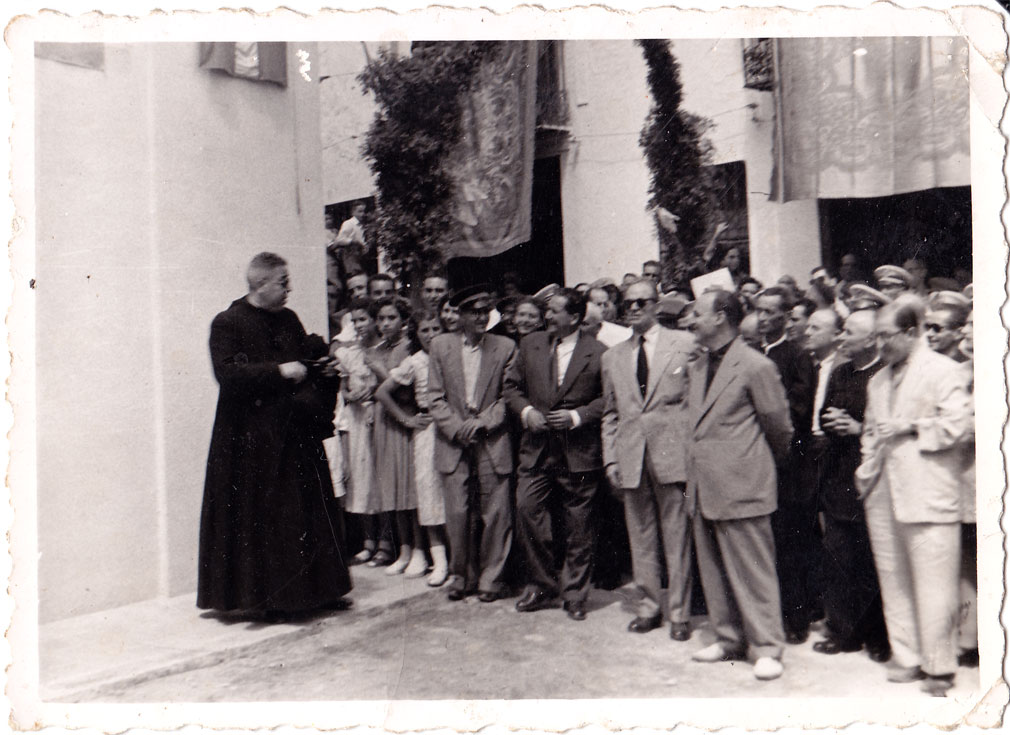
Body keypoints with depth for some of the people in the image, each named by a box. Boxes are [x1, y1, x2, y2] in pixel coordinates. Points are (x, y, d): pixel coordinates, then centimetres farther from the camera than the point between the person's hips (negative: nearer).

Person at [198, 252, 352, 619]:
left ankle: (317, 589, 21)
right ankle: (257, 597, 11)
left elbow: (309, 364, 18)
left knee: (306, 512, 10)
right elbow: (227, 373, -19)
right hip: (251, 438, -6)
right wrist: (278, 372, -21)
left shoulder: (289, 320, 12)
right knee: (256, 517, -1)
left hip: (295, 434, 6)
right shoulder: (227, 323, -6)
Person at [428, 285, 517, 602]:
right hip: (454, 443, 1)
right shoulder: (441, 345, 6)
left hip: (493, 442, -1)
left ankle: (490, 578, 16)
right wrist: (458, 428, -7)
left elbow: (509, 395, 2)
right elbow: (435, 397, 4)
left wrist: (483, 421, -10)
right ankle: (462, 576, 20)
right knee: (457, 513, 2)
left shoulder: (505, 347, 3)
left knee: (496, 513, 0)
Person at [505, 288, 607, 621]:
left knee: (578, 526, 5)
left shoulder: (598, 352, -3)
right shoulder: (530, 344, 8)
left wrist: (578, 416, -13)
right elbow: (512, 385, 12)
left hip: (580, 454, -3)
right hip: (536, 449, 3)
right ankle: (541, 585, 17)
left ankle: (574, 594, 22)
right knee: (526, 511, -4)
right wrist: (526, 412, -4)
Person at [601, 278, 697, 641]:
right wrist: (610, 457, 7)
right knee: (641, 539, 11)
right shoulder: (613, 356, 12)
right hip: (631, 458, 4)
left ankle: (679, 613, 16)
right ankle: (649, 607, 25)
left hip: (672, 453, -3)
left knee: (676, 537, 3)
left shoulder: (684, 344, 1)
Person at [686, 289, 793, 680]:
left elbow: (779, 426, -3)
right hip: (704, 487, 8)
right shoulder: (697, 366, 12)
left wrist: (766, 464, 11)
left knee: (753, 572, 2)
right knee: (714, 573, 16)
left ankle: (767, 649, 15)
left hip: (741, 486, -8)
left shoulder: (756, 366, -12)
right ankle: (730, 640, 30)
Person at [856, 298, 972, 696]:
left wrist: (910, 427, -9)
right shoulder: (878, 380, 20)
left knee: (933, 584, -3)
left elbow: (957, 425, -10)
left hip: (927, 494, -6)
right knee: (893, 581, 9)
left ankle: (939, 667, 9)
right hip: (884, 495, 7)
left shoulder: (943, 370, -1)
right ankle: (908, 658, 19)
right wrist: (866, 471, 11)